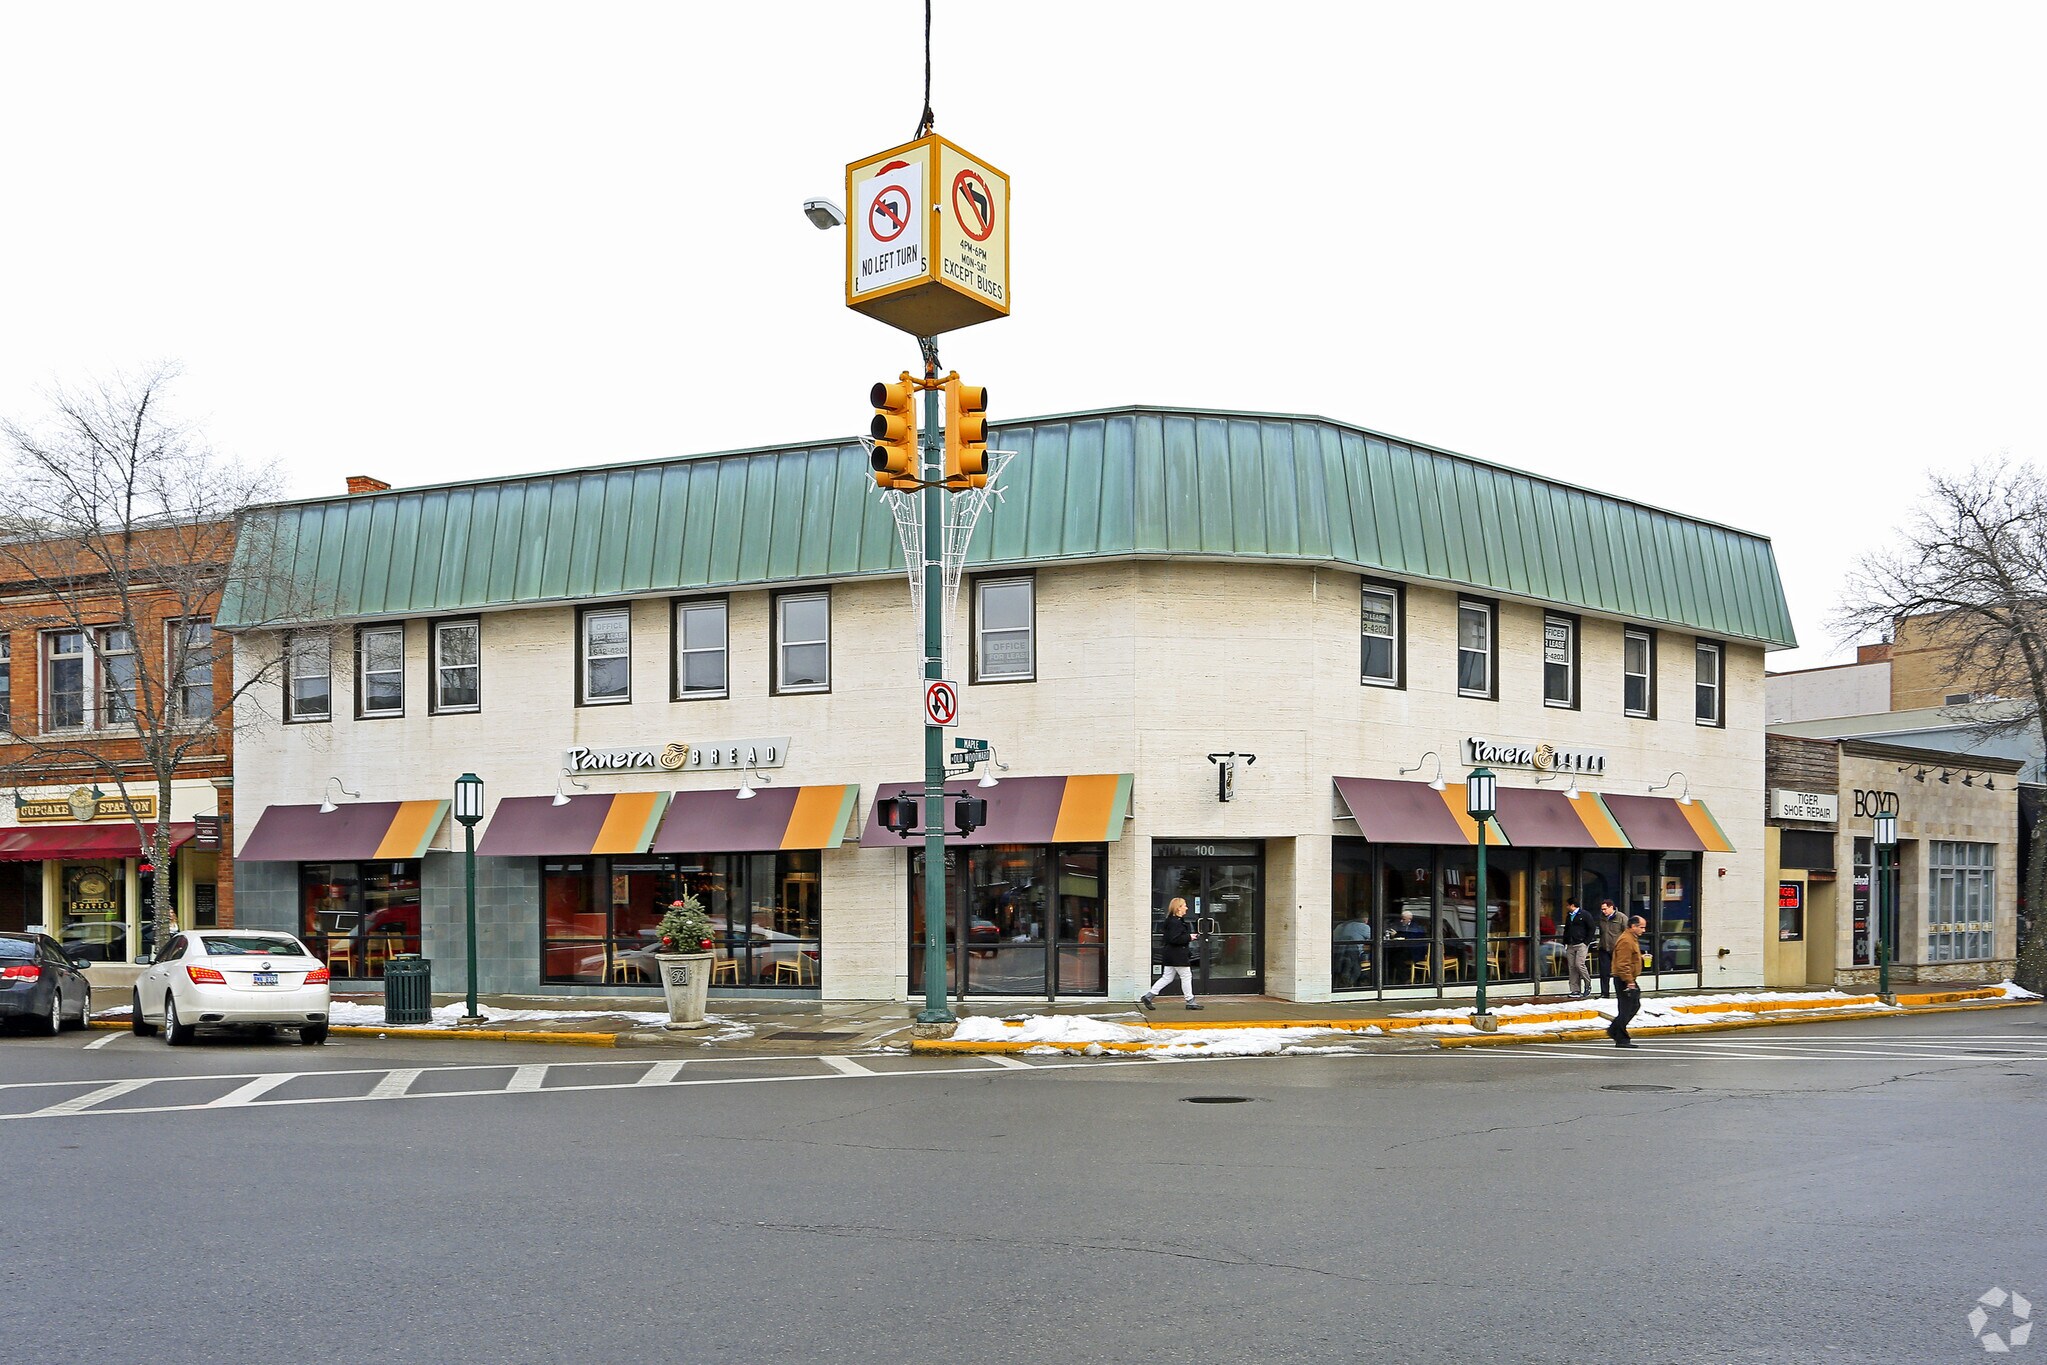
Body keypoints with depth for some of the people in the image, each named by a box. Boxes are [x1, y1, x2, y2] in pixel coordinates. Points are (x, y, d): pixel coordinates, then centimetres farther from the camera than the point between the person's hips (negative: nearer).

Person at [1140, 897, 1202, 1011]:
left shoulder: (1174, 920, 15)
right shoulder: (1175, 922, -19)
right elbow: (1174, 939, -26)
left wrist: (1191, 936, 12)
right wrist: (1189, 937, -18)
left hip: (1170, 954, 11)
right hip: (1176, 955, -11)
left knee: (1167, 978, 11)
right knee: (1186, 976, 0)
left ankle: (1148, 996, 8)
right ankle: (1190, 1002, 8)